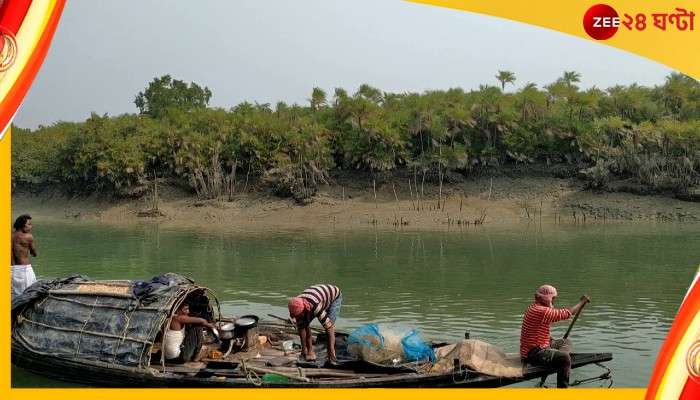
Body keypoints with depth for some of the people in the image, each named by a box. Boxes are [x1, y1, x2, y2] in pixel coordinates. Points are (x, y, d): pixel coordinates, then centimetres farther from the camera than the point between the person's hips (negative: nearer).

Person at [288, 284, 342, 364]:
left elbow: (328, 327, -41)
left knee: (329, 325, -26)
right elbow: (300, 328, -15)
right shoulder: (297, 308, -26)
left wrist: (331, 351, -39)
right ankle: (310, 353, -4)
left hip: (335, 296, -6)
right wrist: (304, 348, -14)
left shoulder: (315, 306, -45)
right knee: (304, 324, -10)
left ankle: (331, 356, -28)